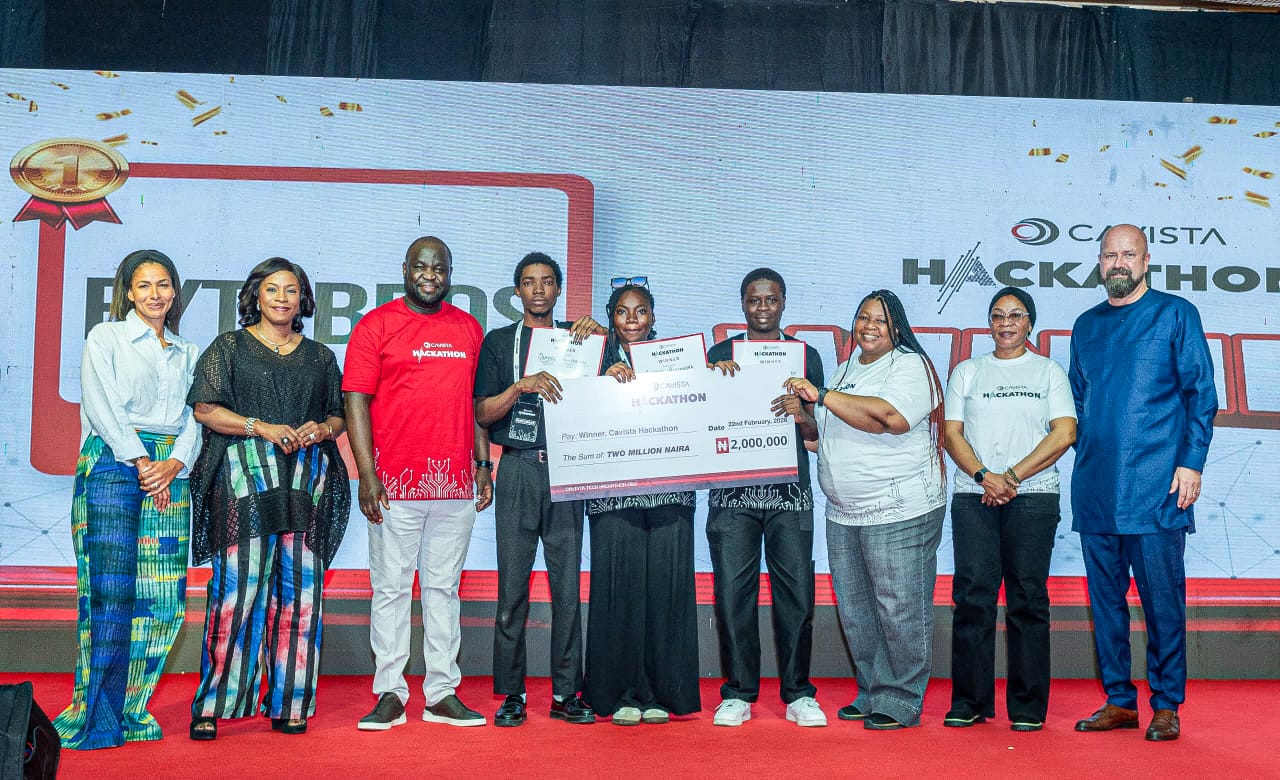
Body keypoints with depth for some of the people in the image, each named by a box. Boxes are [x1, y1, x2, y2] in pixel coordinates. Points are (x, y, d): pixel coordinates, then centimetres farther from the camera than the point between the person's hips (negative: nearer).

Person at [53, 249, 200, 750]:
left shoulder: (187, 353, 20)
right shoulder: (106, 338, 8)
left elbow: (194, 417, 11)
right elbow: (101, 406, -3)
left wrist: (175, 462, -7)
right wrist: (139, 461, -11)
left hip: (170, 471, 4)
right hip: (113, 464, -4)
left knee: (163, 596, -2)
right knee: (112, 590, -10)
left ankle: (130, 709, 8)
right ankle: (96, 717, -4)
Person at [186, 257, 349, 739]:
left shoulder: (320, 357, 20)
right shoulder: (229, 347, 11)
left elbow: (338, 416, 19)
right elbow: (205, 409, 2)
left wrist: (322, 430, -3)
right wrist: (262, 428, -10)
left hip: (306, 478, 3)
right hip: (245, 476, -3)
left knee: (299, 587, -2)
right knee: (238, 584, -11)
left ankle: (289, 704, 5)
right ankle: (212, 704, -2)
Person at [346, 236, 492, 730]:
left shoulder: (469, 329, 13)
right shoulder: (375, 326, 1)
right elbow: (356, 402, -4)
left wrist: (483, 463, 11)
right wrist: (367, 475, -11)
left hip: (456, 484, 4)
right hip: (395, 484, -3)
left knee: (444, 588, 8)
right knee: (391, 588, 2)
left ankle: (443, 694, 15)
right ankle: (389, 694, 11)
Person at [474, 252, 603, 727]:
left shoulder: (577, 338, 14)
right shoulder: (499, 342, 10)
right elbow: (482, 414, 4)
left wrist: (601, 336, -4)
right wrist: (521, 386, -13)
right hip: (519, 471, -1)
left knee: (568, 585, 1)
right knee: (513, 587, -2)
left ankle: (566, 693, 8)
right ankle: (511, 694, 6)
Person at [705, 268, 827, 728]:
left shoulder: (805, 355, 12)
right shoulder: (720, 354, 12)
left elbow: (818, 434, 10)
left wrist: (802, 416, -12)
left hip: (789, 490, 0)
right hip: (732, 490, 0)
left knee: (795, 592, -2)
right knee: (733, 592, -2)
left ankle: (798, 693, 10)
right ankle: (738, 693, 9)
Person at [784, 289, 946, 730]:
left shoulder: (909, 365, -5)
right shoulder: (845, 370, 19)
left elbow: (890, 417, -24)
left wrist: (822, 396, -18)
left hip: (900, 513, -8)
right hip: (843, 514, 8)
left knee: (900, 610, -3)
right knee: (855, 610, 11)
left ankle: (900, 703, 7)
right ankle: (872, 694, 23)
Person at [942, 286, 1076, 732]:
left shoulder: (1049, 372, 12)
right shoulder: (967, 372, 17)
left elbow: (1064, 434, 0)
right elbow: (951, 432, 7)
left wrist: (1012, 477, -9)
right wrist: (984, 476, -9)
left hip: (1033, 498, -1)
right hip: (973, 496, 1)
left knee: (1028, 600, -3)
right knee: (972, 597, -3)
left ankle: (1028, 707, 4)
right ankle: (969, 703, 4)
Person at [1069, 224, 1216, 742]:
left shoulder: (1175, 314, 2)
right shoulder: (1086, 325, 16)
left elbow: (1201, 393, -1)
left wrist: (1191, 462, -9)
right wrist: (1085, 457, 12)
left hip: (1156, 485, -5)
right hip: (1095, 486, 5)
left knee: (1162, 597, -1)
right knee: (1105, 596, 8)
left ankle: (1166, 706, 10)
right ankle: (1119, 701, 18)